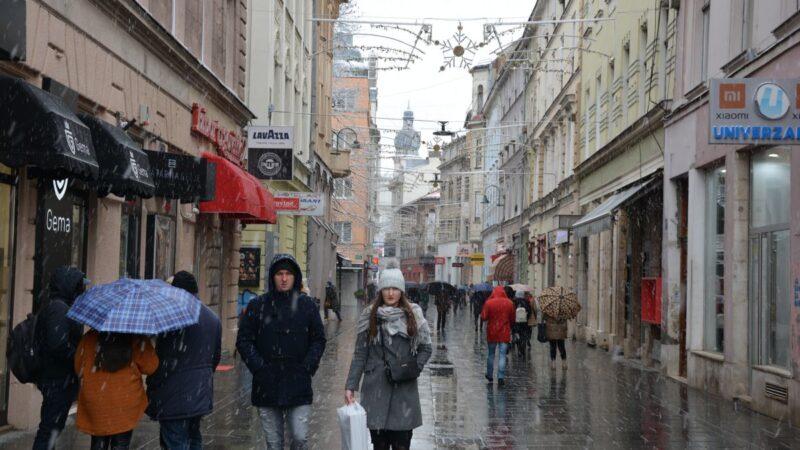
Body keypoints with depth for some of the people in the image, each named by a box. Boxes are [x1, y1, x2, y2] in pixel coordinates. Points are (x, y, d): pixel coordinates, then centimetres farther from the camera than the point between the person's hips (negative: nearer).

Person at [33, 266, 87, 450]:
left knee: (51, 428, 19)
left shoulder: (52, 306, 15)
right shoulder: (59, 309, -18)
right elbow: (58, 345, -28)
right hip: (60, 381, -10)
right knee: (50, 428, -6)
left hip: (54, 379, 10)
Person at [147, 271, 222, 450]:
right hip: (202, 393, 8)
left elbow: (164, 358, -18)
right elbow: (216, 356, 18)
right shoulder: (213, 318, 10)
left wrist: (152, 387, -9)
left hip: (175, 397, -8)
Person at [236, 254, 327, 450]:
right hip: (266, 386, 1)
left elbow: (318, 340, 7)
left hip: (299, 385, 0)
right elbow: (244, 340, 3)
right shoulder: (258, 305, 1)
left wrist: (307, 367, -5)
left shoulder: (307, 305, 3)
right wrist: (258, 366, -8)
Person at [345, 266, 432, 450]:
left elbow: (426, 348, 10)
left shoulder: (413, 315, 3)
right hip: (376, 389, 0)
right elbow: (360, 355, 2)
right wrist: (350, 386, -3)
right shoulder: (369, 316, 1)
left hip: (404, 389, 0)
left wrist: (415, 368, -5)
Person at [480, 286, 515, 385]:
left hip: (492, 333, 0)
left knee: (491, 354, 16)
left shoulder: (489, 303, -11)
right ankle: (501, 377, -6)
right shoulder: (509, 303, -5)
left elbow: (483, 317, -10)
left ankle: (490, 375, 24)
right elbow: (512, 319, 4)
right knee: (503, 355, 2)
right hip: (505, 333, 0)